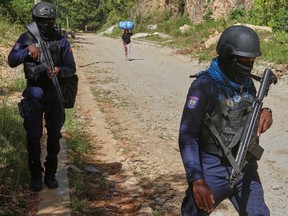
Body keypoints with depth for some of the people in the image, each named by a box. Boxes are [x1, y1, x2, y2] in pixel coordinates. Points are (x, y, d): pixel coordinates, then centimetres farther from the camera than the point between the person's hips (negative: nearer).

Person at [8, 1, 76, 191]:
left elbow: (71, 68, 0)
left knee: (54, 136, 8)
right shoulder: (26, 38, 0)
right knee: (34, 136, 2)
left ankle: (51, 174, 21)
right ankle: (35, 175, 14)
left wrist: (59, 71, -21)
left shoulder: (61, 41, 0)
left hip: (55, 94, 1)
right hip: (34, 94, -1)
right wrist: (28, 50, -22)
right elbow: (11, 61, -7)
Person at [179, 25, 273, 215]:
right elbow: (187, 136, -19)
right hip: (212, 170, -5)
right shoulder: (204, 86, -17)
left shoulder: (247, 83, 3)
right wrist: (197, 180, -28)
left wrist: (264, 112, -5)